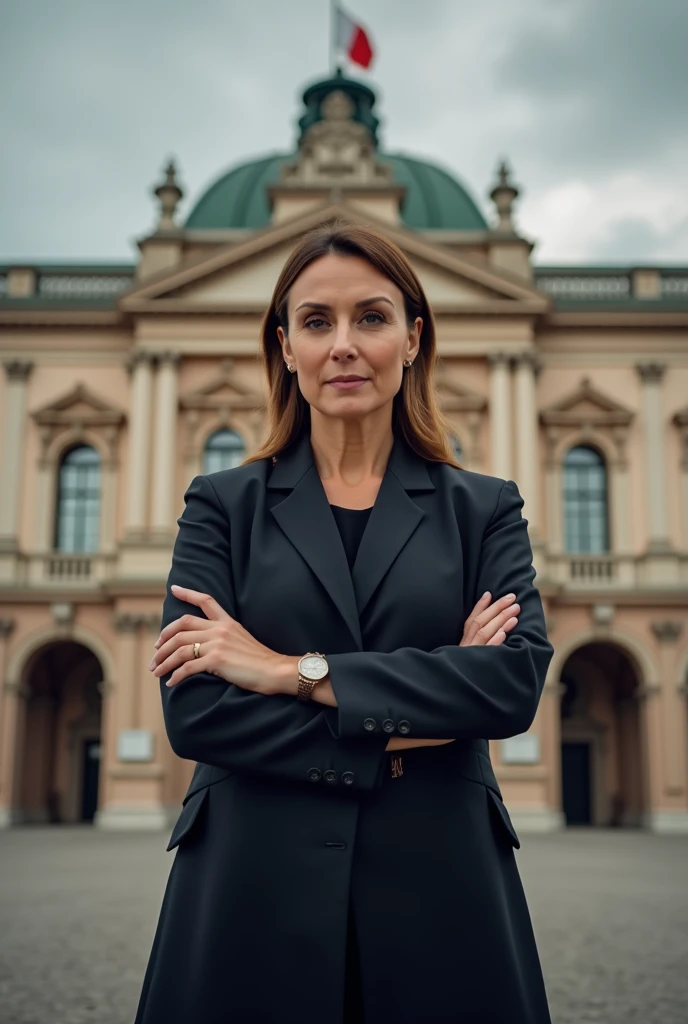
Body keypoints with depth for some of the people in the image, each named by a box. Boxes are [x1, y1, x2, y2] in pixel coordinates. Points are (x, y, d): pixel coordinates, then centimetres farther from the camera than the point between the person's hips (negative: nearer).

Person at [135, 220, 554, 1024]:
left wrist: (296, 671, -14)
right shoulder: (223, 505, 3)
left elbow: (518, 680, -11)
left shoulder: (484, 509, 5)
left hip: (439, 890, 1)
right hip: (257, 892, 0)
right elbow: (192, 712, -8)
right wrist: (397, 739, -12)